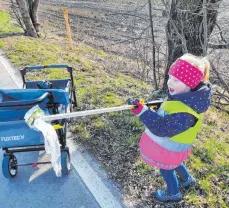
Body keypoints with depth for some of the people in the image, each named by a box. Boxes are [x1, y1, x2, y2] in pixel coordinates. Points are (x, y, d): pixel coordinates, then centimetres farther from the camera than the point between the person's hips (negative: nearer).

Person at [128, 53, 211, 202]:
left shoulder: (184, 113, -43)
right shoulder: (189, 96, -13)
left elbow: (162, 129, -36)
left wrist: (143, 112, -44)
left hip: (170, 147, -8)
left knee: (166, 168, 20)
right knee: (173, 162, 35)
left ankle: (173, 193, 49)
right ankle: (187, 179, 61)